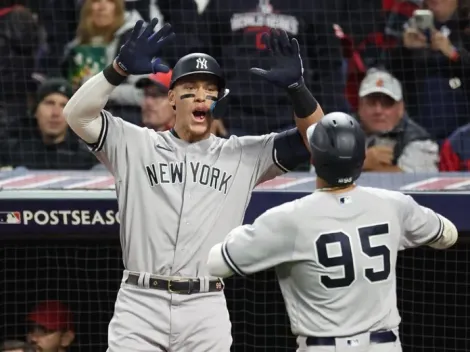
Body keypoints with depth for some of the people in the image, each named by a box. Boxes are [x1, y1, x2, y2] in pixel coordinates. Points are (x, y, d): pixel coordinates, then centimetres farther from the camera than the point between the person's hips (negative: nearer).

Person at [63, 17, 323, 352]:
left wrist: (295, 86, -15)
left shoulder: (242, 156, 10)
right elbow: (77, 115, -5)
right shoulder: (135, 145, 8)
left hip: (206, 312, 1)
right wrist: (120, 68, -20)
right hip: (139, 304, -1)